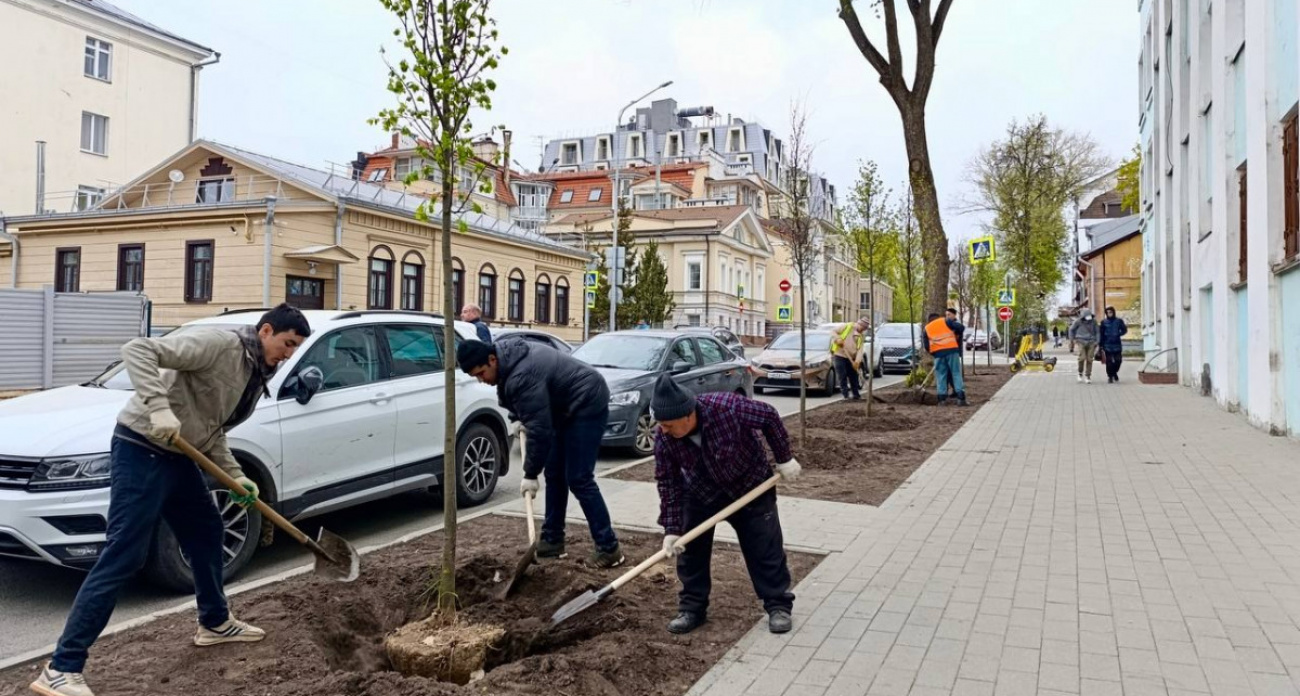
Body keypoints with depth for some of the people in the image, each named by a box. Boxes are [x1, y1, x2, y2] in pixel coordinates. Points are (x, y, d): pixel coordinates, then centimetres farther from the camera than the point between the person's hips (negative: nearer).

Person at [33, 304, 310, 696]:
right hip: (141, 449, -10)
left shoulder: (256, 376, 10)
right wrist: (159, 408, -34)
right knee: (123, 558, -10)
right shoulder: (218, 344, -17)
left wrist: (236, 476, 2)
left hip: (177, 455, 10)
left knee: (207, 533, 20)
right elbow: (138, 351, -24)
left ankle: (215, 623, 38)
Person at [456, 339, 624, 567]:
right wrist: (518, 420, 8)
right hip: (566, 408, 10)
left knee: (579, 480, -12)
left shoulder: (522, 377, -30)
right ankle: (552, 540, 18)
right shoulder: (510, 356, 1)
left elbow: (539, 429, -27)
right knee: (554, 475, 10)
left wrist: (530, 474, -19)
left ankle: (608, 548, -6)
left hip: (588, 405, -10)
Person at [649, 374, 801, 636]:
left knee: (766, 548, 2)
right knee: (690, 549, 2)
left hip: (750, 486, -2)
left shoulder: (728, 407, -37)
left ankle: (779, 605, 16)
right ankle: (692, 607, 17)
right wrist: (672, 529, -18)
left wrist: (785, 459, -13)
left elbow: (769, 417, -20)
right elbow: (668, 483, -16)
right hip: (701, 494, 3)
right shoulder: (664, 439, -26)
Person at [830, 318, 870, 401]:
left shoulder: (861, 336, 7)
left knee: (854, 377, 8)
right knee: (842, 377, -6)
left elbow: (860, 349, -5)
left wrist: (857, 361, -18)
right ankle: (846, 395, -3)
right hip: (839, 355, -5)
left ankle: (856, 395, 18)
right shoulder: (847, 327, -4)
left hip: (851, 358, 5)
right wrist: (838, 338, -19)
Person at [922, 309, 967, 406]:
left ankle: (942, 399, 4)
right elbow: (961, 327, 2)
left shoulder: (926, 328, 18)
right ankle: (961, 398, -4)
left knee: (941, 375, 8)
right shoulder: (946, 321, 12)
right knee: (956, 373, 2)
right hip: (952, 350, -2)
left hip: (938, 353, 2)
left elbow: (926, 346, 12)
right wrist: (957, 335, 19)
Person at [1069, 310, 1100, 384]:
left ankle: (1088, 376, 5)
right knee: (1082, 358, -15)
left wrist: (1096, 341, 7)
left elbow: (1096, 331, 15)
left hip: (1091, 342, 2)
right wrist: (1072, 339, 7)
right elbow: (1071, 329, 11)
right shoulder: (1078, 321, -3)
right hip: (1081, 341, -2)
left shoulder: (1094, 321, 3)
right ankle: (1080, 374, 5)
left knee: (1089, 359, -3)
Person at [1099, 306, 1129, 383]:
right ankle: (1110, 376, 9)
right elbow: (1101, 334, 3)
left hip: (1117, 344, 1)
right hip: (1107, 345, -1)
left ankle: (1114, 372, 27)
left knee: (1118, 360, 0)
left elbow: (1124, 330, 9)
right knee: (1109, 361, 0)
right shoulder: (1104, 322, 3)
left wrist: (1118, 334, -10)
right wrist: (1100, 345, 0)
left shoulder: (1119, 321, 4)